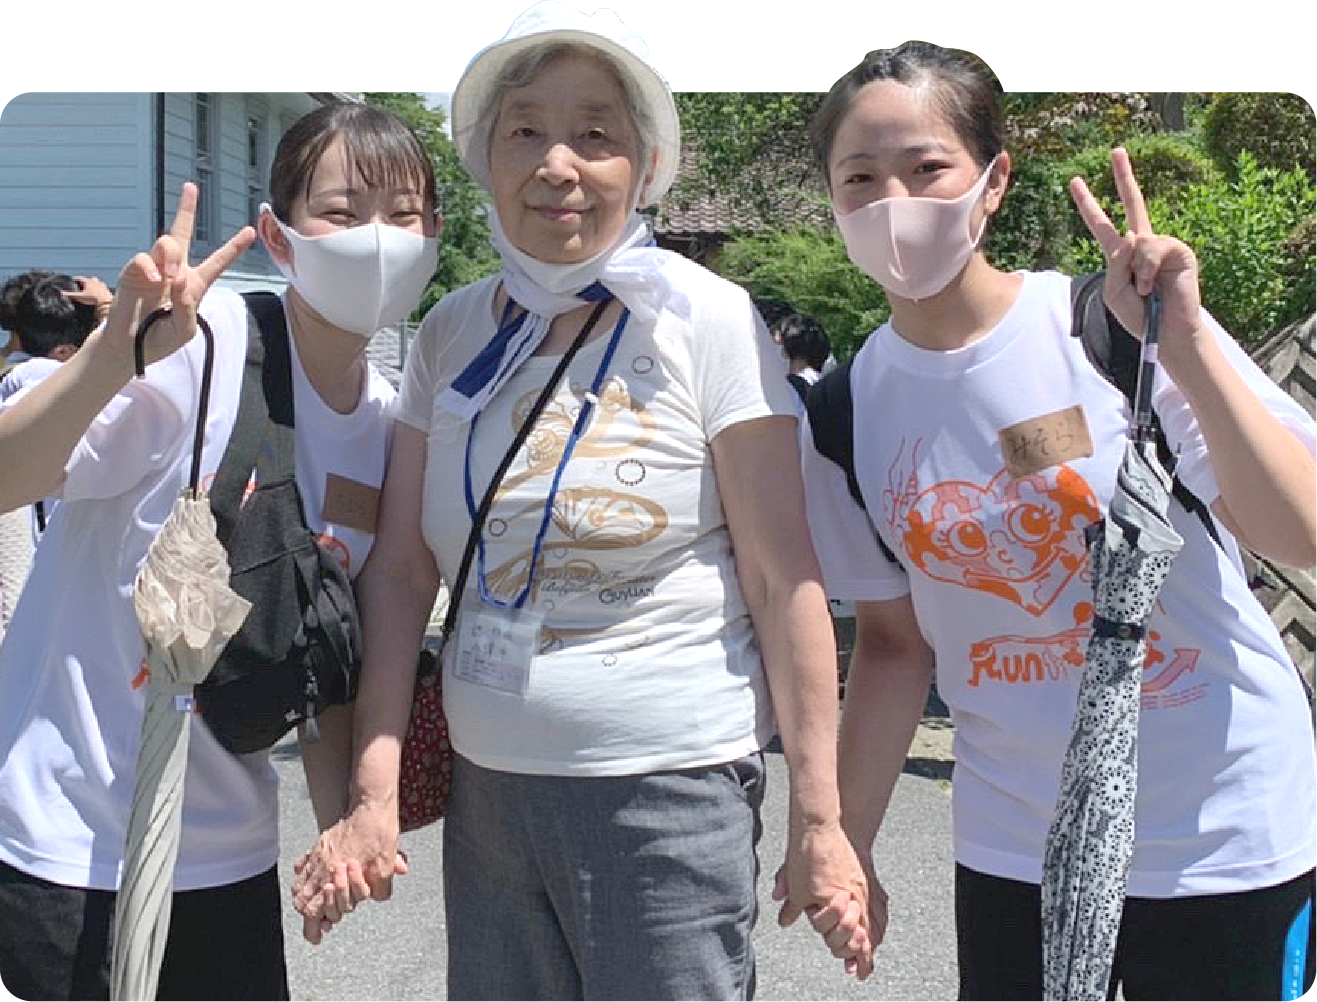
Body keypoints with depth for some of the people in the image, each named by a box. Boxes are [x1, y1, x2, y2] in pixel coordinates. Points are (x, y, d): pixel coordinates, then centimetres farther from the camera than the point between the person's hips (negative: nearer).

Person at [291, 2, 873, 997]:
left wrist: (818, 819, -10)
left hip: (666, 796, -4)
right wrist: (374, 792, -2)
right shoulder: (451, 334, 3)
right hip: (485, 788, 4)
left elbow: (785, 583, -10)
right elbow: (403, 567, 4)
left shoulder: (708, 322, -9)